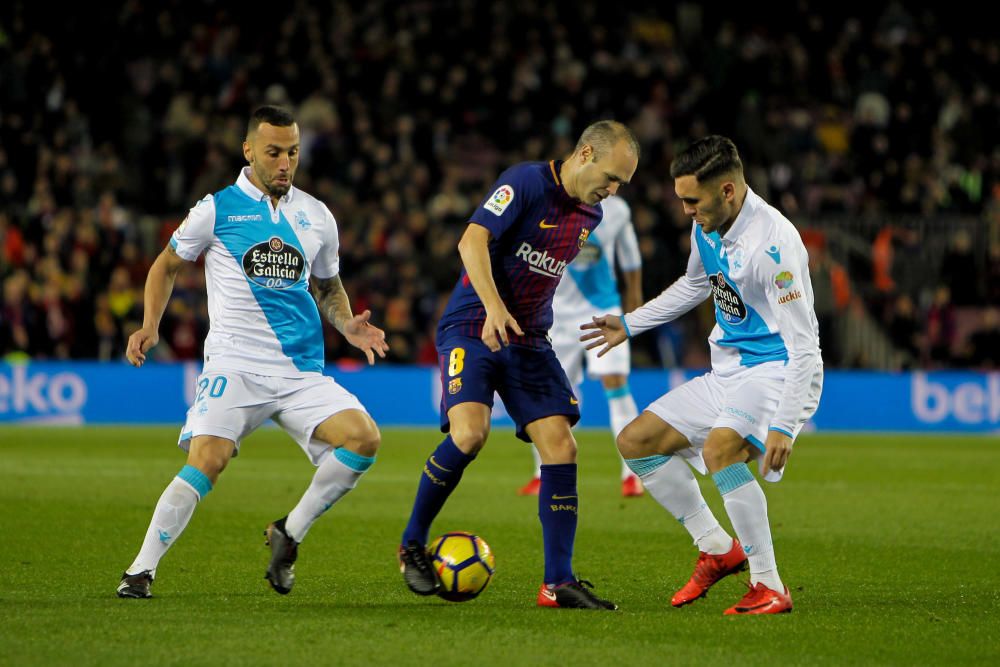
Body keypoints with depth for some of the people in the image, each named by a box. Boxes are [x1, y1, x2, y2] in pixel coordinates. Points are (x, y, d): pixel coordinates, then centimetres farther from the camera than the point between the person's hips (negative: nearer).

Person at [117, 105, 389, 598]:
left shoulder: (316, 216, 13)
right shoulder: (216, 210, 1)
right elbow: (167, 265, 14)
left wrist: (347, 325, 6)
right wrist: (150, 326, -1)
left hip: (302, 372, 4)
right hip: (233, 367, -4)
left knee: (363, 438, -17)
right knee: (206, 462, -23)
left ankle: (289, 533, 2)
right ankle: (141, 570, -11)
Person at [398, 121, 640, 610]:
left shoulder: (590, 214, 11)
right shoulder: (525, 182, -12)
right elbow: (472, 242, -22)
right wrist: (493, 308, -32)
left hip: (529, 340, 7)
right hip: (472, 328, -7)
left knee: (561, 446, -6)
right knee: (469, 432, -26)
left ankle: (558, 582, -3)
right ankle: (412, 545, -5)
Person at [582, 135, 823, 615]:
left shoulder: (773, 242, -25)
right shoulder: (706, 226, 2)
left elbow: (804, 344, -27)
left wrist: (783, 426, -33)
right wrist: (630, 324, 31)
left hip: (776, 372, -10)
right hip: (727, 373, 10)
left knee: (719, 449, -35)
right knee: (635, 442, 9)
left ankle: (770, 588, -26)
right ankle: (718, 550, 17)